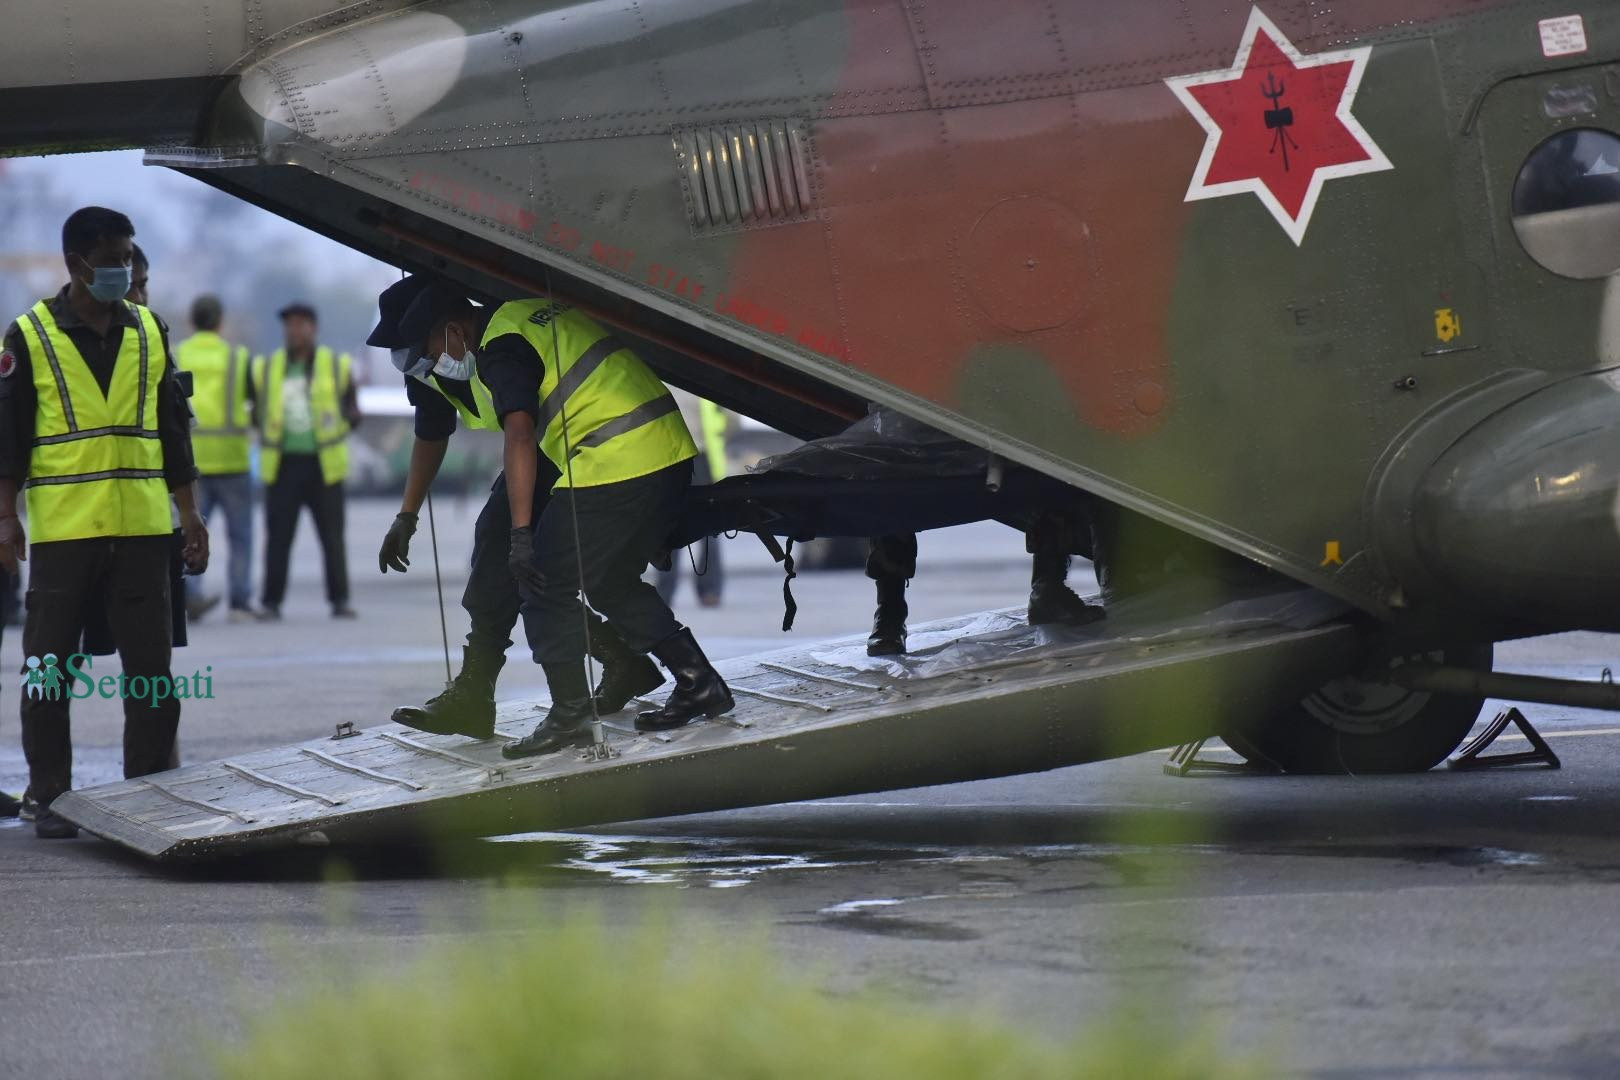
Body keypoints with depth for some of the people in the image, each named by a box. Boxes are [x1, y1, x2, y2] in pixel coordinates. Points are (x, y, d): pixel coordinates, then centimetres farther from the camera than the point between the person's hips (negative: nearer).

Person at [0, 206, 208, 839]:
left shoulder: (150, 332, 11)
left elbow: (174, 426, 15)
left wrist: (189, 512, 12)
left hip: (141, 527, 3)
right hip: (62, 530, -3)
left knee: (151, 668, 3)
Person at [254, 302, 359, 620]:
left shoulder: (337, 366, 5)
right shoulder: (266, 369, 7)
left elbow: (352, 411, 10)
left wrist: (350, 417, -13)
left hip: (324, 464, 0)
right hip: (282, 464, 1)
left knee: (332, 535, 1)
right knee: (278, 536, -2)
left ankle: (340, 600, 7)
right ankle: (271, 602, 2)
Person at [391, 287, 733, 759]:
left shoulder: (500, 348, -6)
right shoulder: (537, 312, 22)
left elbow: (520, 433, -18)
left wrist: (521, 533, -21)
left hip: (615, 464, -9)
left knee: (547, 584, 1)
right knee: (612, 582, 22)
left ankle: (570, 715, 2)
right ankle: (699, 681, 18)